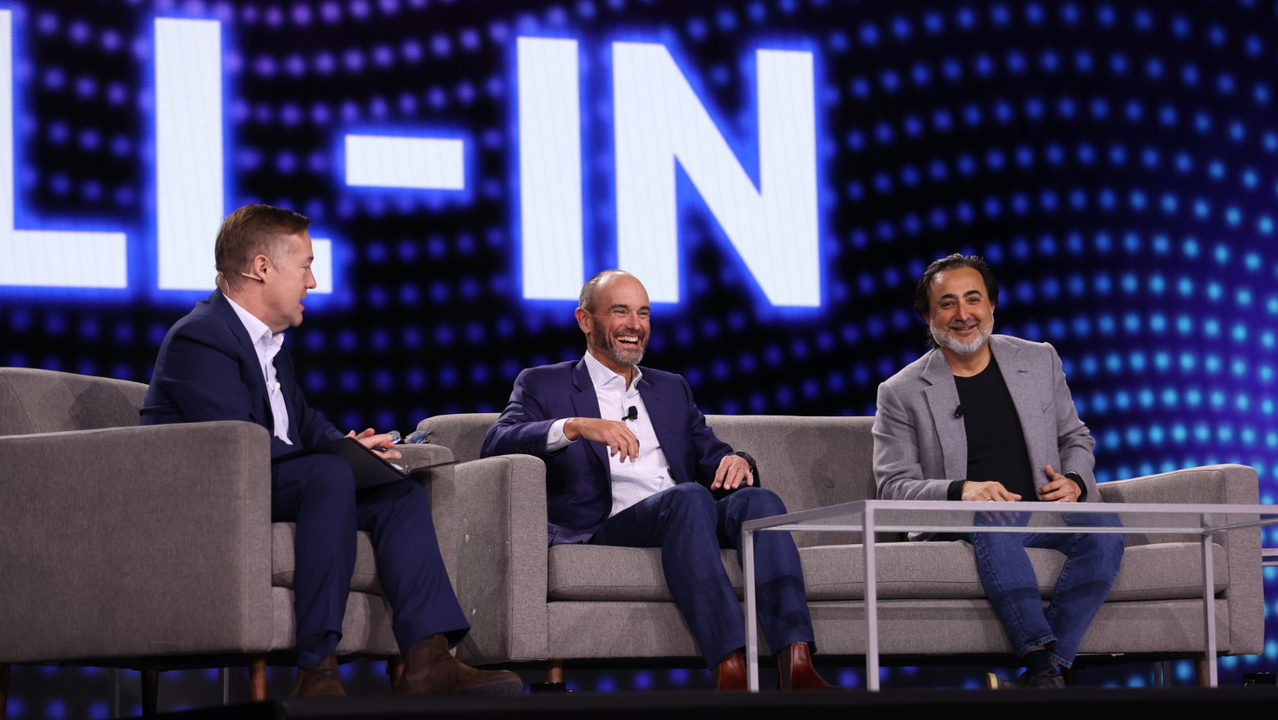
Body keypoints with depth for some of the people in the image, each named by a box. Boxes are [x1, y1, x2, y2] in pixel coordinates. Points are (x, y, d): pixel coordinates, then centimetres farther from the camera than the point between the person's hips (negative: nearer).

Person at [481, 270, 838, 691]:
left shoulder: (672, 389, 31)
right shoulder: (543, 385, 15)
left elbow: (709, 453, 21)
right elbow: (497, 444, -4)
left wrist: (732, 462, -5)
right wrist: (575, 426, -22)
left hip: (685, 522, 5)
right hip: (604, 528, -5)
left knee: (758, 500, -27)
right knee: (689, 497, -35)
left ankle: (796, 667, -46)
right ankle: (729, 672, -50)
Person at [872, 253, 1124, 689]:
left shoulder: (1040, 360, 13)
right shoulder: (901, 393, 3)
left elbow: (1075, 438, 21)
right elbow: (894, 486, -2)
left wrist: (1075, 482, -3)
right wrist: (961, 490, -21)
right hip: (959, 522, -3)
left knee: (1103, 530, -29)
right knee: (995, 522, -38)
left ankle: (1040, 676, -33)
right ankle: (1044, 664, -44)